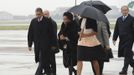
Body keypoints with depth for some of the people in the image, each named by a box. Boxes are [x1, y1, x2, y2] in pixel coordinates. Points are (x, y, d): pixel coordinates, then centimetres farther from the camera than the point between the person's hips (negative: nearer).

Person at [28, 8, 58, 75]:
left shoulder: (47, 21, -5)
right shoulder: (33, 21, 5)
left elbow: (52, 33, -2)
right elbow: (30, 33, 9)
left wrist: (53, 44, -2)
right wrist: (30, 44, 6)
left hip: (45, 44, -4)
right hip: (37, 45, 4)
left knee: (42, 60, -11)